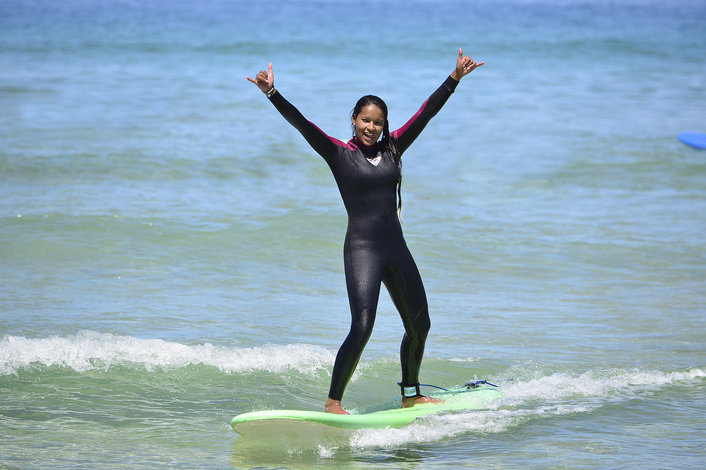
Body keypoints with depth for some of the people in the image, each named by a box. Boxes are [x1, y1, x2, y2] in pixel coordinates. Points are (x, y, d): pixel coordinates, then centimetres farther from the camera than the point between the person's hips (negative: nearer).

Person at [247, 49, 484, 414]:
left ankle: (410, 394, 31)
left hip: (396, 248, 6)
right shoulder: (340, 154, -2)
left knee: (419, 325, 13)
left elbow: (427, 112, 12)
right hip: (361, 249, -6)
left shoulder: (392, 149, 10)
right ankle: (333, 402, -12)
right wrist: (272, 95, -24)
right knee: (362, 326, -19)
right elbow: (300, 123, -13)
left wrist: (455, 78, 11)